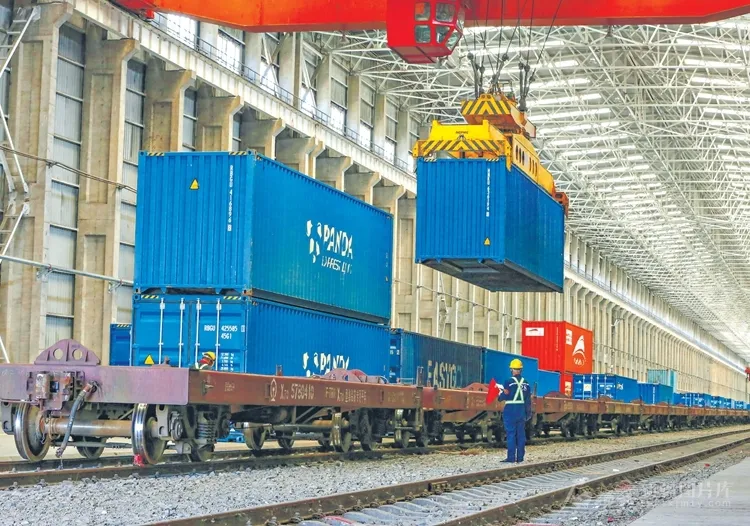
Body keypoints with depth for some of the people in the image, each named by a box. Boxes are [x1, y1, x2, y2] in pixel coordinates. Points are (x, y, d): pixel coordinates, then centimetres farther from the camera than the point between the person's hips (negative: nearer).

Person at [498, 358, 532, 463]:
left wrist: (499, 397, 13)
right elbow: (528, 400, 9)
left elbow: (504, 396, -10)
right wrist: (528, 413, 16)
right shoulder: (526, 383, 6)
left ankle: (511, 457, -5)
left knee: (511, 434, -3)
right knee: (521, 434, 9)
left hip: (510, 412, -5)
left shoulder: (509, 382, -12)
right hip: (522, 411, 5)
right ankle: (520, 457, 11)